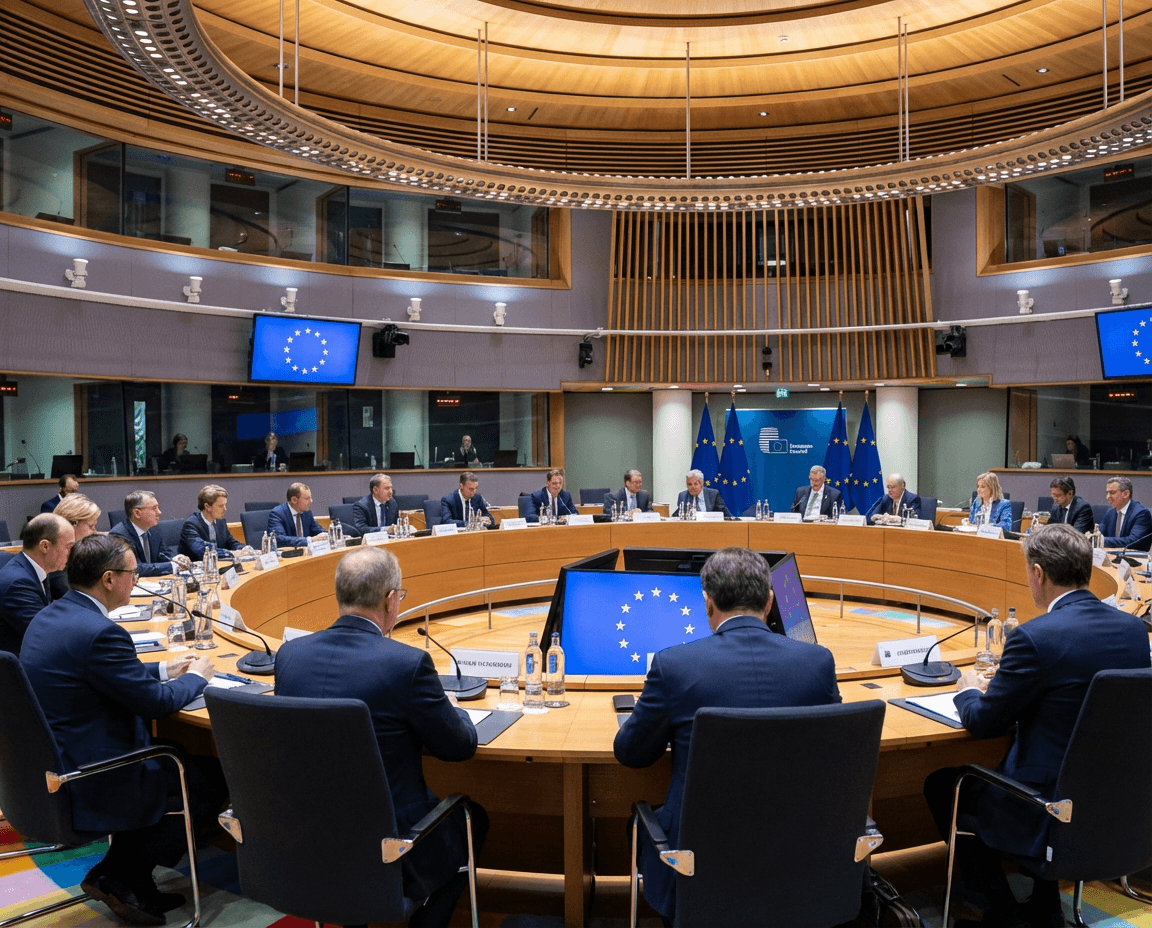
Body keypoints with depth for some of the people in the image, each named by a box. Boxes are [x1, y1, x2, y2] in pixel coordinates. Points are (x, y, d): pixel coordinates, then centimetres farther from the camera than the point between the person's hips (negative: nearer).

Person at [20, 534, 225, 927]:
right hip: (87, 786, -10)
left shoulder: (49, 616, 5)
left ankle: (118, 876, 21)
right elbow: (157, 702, -18)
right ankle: (123, 879, 12)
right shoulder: (98, 632, -26)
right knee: (214, 777, 1)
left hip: (47, 765, 10)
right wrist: (196, 676, 0)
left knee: (169, 752, 22)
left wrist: (164, 670, 17)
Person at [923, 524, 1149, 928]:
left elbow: (982, 722, -13)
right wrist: (996, 688, 17)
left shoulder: (1035, 636, -25)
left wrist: (969, 690, 9)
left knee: (940, 785, 15)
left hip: (1049, 808, -7)